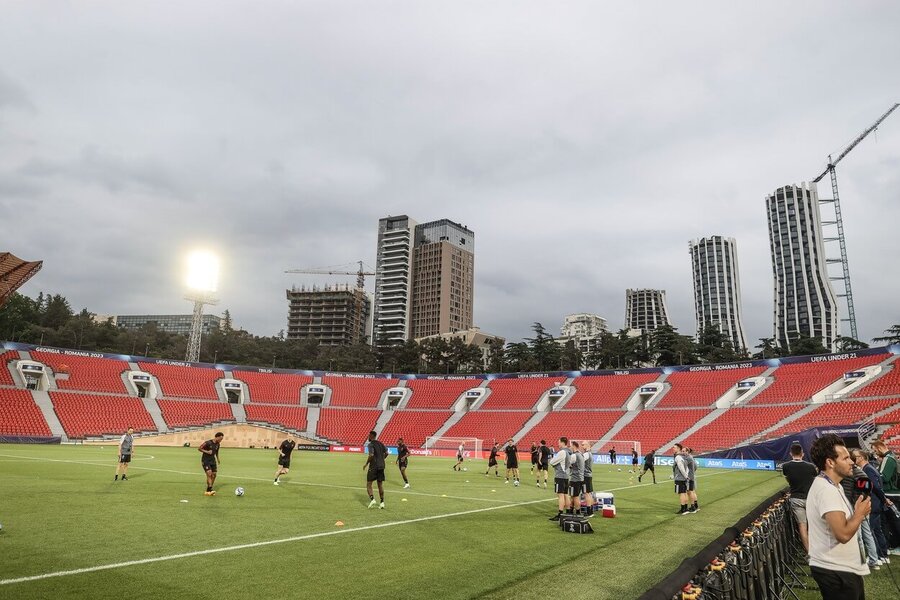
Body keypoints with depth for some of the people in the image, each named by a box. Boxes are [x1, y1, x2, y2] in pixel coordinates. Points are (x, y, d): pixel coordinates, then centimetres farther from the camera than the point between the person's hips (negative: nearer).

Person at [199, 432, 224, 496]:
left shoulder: (217, 444, 4)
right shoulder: (208, 443, -16)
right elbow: (199, 448, -9)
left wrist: (218, 460, 22)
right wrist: (207, 452, -20)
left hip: (212, 461, 7)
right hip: (205, 461, -7)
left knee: (214, 475, 0)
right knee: (209, 474, -20)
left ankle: (208, 490, 10)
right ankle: (210, 489, -21)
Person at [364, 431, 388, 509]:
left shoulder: (371, 444, -10)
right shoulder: (380, 443, 12)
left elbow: (371, 455, -21)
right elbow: (386, 453, 11)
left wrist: (366, 464, -10)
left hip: (373, 466, -6)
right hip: (381, 466, 6)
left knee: (369, 483, 2)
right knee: (380, 484, 11)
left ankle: (372, 499, -15)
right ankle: (382, 502, 7)